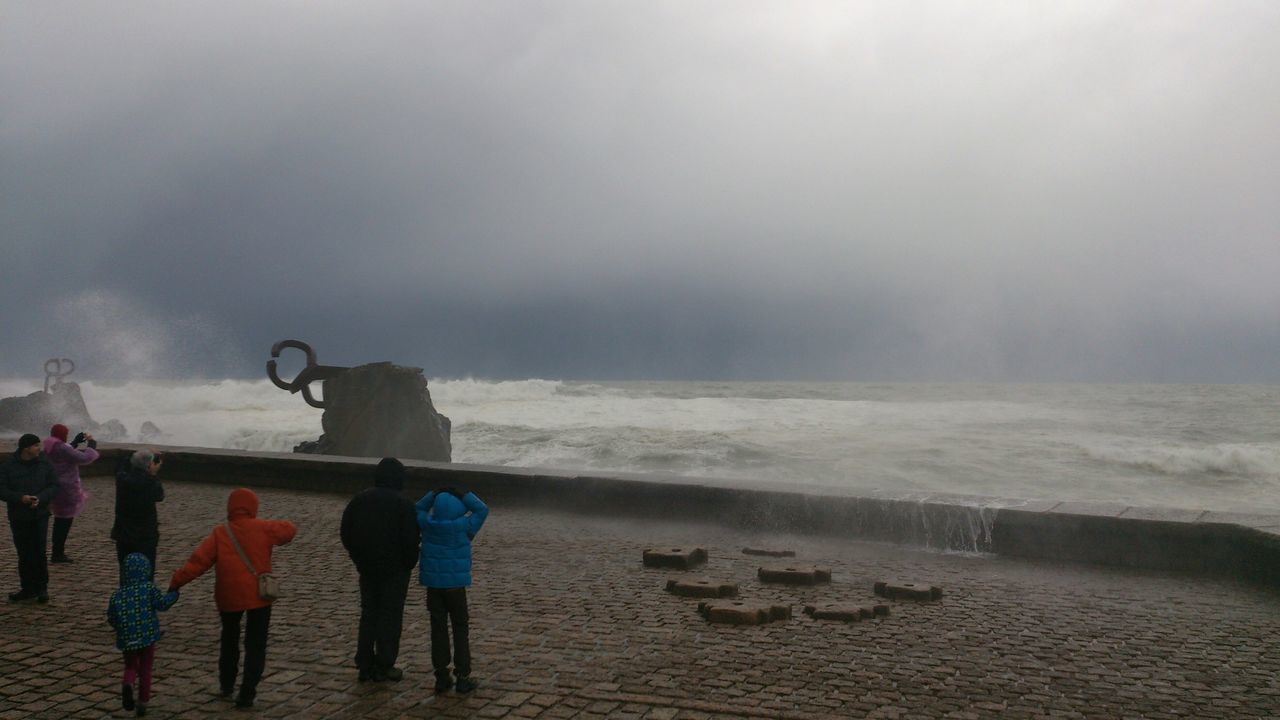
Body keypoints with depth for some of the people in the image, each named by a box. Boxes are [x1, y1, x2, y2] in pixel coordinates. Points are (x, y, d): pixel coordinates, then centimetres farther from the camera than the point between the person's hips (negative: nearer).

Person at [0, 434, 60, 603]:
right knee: (24, 554, 6)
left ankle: (42, 588, 5)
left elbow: (54, 486, 1)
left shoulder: (45, 465, 3)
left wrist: (40, 498, -17)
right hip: (18, 518, 0)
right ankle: (28, 589, 16)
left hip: (40, 516, 0)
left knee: (39, 552, -5)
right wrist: (20, 497, -21)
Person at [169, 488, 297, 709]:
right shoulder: (262, 529, -4)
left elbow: (198, 560, -9)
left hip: (229, 596, 2)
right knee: (255, 645, 6)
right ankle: (246, 693, 1)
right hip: (258, 595, -1)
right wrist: (274, 526, 25)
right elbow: (289, 529, 8)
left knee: (229, 639, 24)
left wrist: (176, 581, -4)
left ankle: (226, 685, 32)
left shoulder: (220, 534, -3)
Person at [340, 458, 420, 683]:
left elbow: (345, 533, 8)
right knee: (390, 616, 4)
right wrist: (409, 564, 1)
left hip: (367, 568, 5)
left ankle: (364, 664, 17)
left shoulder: (359, 500, 2)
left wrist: (359, 559, 17)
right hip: (395, 570, -5)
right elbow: (410, 540, -15)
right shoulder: (403, 504, -15)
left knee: (368, 613, 14)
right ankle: (384, 666, 7)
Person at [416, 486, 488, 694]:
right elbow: (482, 510, 0)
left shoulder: (428, 524, -1)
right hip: (456, 583, -3)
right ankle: (463, 677, 4)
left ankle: (442, 677, 8)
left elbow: (419, 509, 19)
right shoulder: (462, 526, -10)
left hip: (433, 583, 3)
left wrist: (435, 494, 10)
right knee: (460, 629, 6)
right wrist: (462, 495, 2)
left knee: (438, 628, 7)